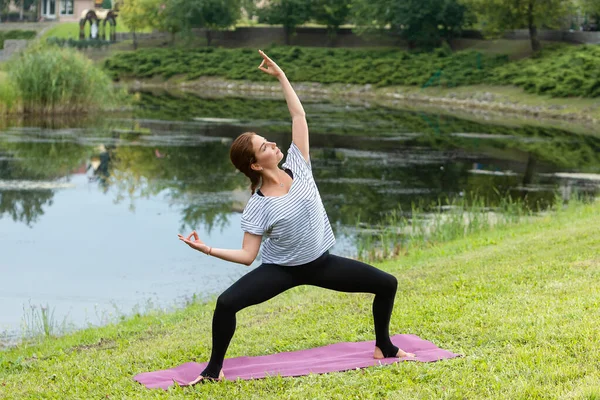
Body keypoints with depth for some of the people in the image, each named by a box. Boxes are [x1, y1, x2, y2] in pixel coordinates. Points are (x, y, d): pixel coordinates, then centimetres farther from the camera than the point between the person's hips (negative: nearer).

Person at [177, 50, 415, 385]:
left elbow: (299, 115, -8)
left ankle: (384, 348, 21)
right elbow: (247, 255, -17)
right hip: (282, 269, -4)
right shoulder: (258, 207, -18)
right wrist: (208, 249, -30)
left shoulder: (297, 168, -10)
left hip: (322, 263, 4)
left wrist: (281, 76, -8)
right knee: (226, 303, -26)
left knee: (387, 284, 0)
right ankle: (214, 370, -7)